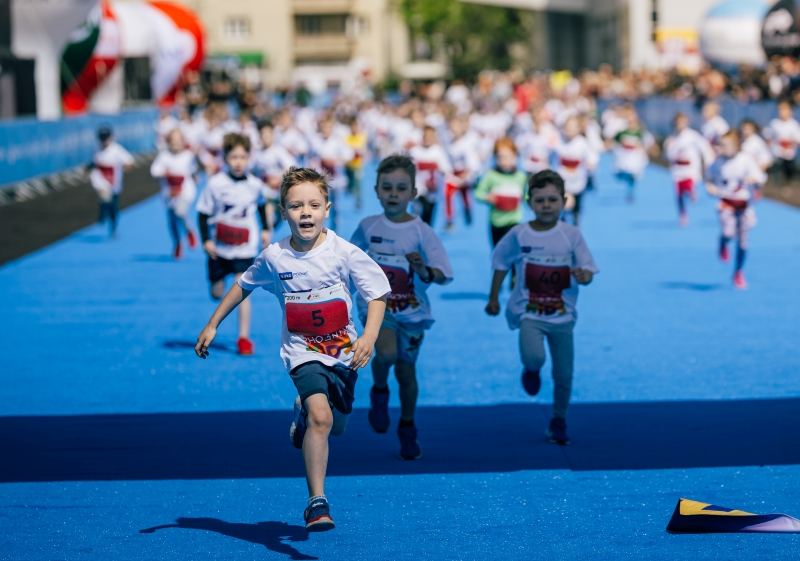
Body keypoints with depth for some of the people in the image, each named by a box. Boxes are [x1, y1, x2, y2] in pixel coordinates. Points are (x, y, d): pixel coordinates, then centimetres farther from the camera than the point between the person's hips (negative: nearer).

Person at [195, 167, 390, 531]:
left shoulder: (345, 253, -13)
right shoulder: (274, 258, -8)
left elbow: (377, 295, -7)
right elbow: (244, 285, 11)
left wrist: (368, 337, -22)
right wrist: (212, 325, 14)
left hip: (343, 353, 2)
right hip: (303, 352, -2)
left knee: (333, 428, 15)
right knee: (320, 417, -26)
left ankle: (304, 413, 51)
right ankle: (317, 503, -25)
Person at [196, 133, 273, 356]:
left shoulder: (254, 185, -6)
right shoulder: (215, 184, -13)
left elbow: (262, 204, 17)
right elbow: (203, 212, -6)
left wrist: (266, 229, 13)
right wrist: (206, 239, -13)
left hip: (245, 248, 0)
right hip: (219, 247, 0)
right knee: (216, 294, 12)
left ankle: (244, 337, -6)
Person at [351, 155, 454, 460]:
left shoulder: (421, 232, -10)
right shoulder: (368, 227, -2)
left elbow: (442, 275, -17)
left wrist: (425, 271, -35)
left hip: (412, 312, 0)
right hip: (376, 306, 0)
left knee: (406, 372, 10)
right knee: (387, 352, -28)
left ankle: (407, 429, 32)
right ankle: (379, 391, 5)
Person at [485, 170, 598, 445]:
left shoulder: (571, 235, -6)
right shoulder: (519, 234, -6)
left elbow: (588, 271, -5)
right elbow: (501, 264, 8)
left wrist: (583, 275, -28)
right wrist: (493, 298, 11)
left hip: (562, 314, 2)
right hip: (529, 311, -2)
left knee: (564, 375, 6)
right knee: (534, 356, -28)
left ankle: (558, 421, 30)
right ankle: (531, 370, 11)